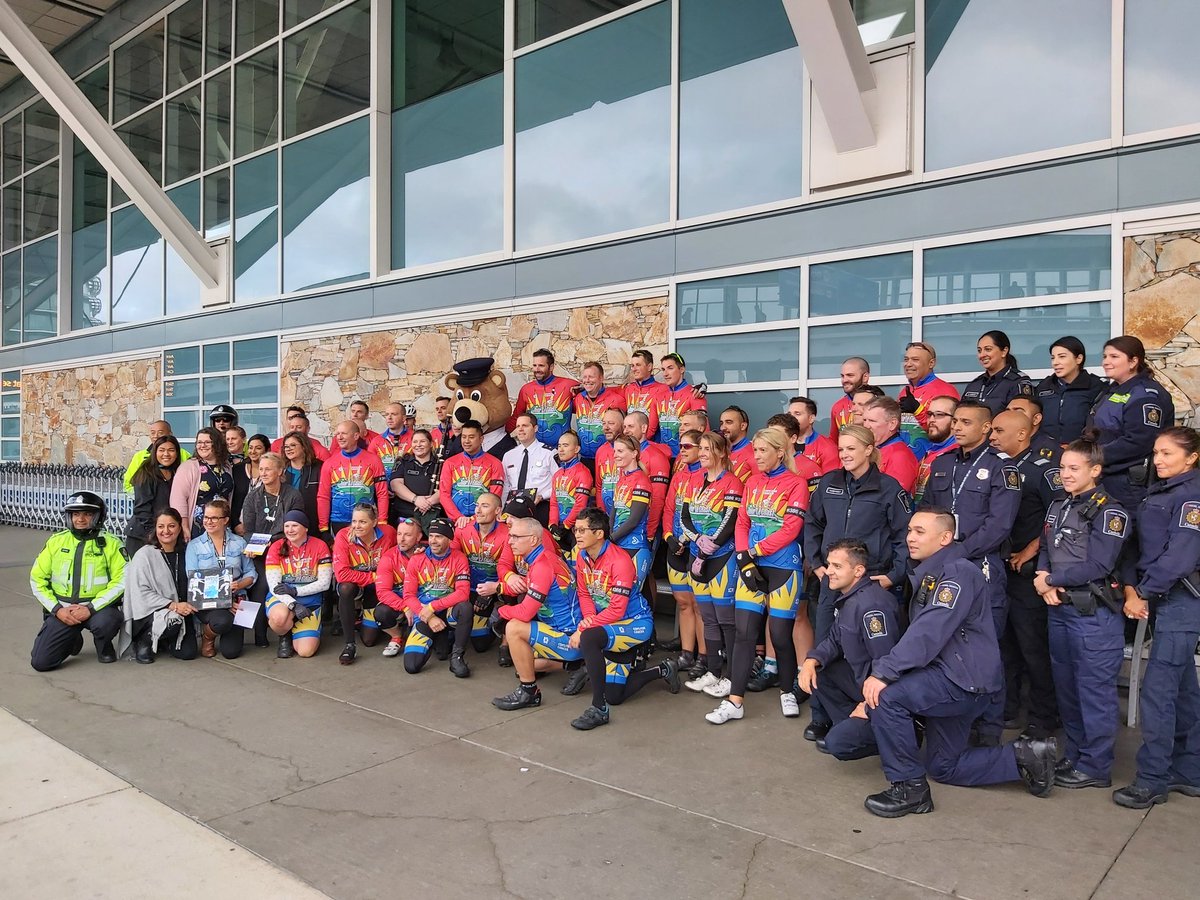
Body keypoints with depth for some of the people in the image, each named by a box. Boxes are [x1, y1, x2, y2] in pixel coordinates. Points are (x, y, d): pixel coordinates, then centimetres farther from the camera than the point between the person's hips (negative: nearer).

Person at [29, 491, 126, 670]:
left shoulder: (111, 543, -3)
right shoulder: (56, 541, 6)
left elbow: (122, 580, -11)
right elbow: (37, 579, 6)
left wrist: (91, 608, -19)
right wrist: (57, 609, -7)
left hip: (97, 606, -2)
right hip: (62, 608, 3)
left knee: (107, 622, -36)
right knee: (41, 661, -10)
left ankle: (103, 645, 1)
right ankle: (72, 640, 23)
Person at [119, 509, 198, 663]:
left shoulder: (184, 554, 7)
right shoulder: (144, 555, -5)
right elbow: (141, 593, -12)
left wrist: (185, 607, -8)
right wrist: (172, 605, -22)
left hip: (180, 611, 4)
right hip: (149, 612, -4)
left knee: (188, 653, -11)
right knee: (173, 621, -35)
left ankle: (163, 640, 22)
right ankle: (143, 640, -2)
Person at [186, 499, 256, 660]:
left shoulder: (239, 543, 10)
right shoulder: (194, 545, 5)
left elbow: (251, 573, 11)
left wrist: (239, 584, -14)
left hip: (235, 600, 1)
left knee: (231, 651, -13)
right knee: (222, 621, -36)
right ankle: (207, 637, 1)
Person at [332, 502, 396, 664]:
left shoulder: (388, 533, -20)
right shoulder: (344, 536, -24)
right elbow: (341, 574, -32)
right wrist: (375, 576, -29)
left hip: (377, 589, 1)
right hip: (354, 585, -1)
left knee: (369, 640, -3)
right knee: (346, 588, -39)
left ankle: (367, 616, 35)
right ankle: (350, 645, -23)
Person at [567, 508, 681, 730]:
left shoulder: (619, 560, -25)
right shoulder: (582, 557, -2)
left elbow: (617, 610, -27)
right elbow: (584, 594, 3)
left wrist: (583, 628, -29)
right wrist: (588, 616, -18)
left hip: (636, 622, -8)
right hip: (609, 624, 8)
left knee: (588, 638, -38)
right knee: (614, 697, 10)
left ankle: (599, 709, -27)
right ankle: (663, 670, 32)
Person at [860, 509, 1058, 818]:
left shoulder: (959, 572, -16)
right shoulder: (926, 575, 16)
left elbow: (930, 632, -29)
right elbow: (918, 633, 16)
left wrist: (883, 672, -34)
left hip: (965, 681, -10)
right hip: (948, 677, 11)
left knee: (886, 697, -26)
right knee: (943, 767, 18)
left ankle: (909, 788, -12)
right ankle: (1023, 757, 27)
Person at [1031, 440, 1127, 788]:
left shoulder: (1109, 512, -11)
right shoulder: (1058, 505, 12)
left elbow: (1097, 567, -18)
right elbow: (1045, 550, 14)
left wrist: (1051, 580, -11)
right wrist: (1044, 583, -5)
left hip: (1094, 613, -8)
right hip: (1059, 609, 8)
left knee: (1095, 690, 0)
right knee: (1065, 686, 16)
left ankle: (1095, 767, 11)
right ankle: (1074, 755, 31)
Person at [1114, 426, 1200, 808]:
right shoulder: (1156, 493, 15)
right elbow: (1136, 545, 11)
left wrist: (1144, 593, -13)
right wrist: (1130, 588, -3)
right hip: (1164, 601, 9)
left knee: (1157, 689, -8)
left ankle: (1152, 780, 0)